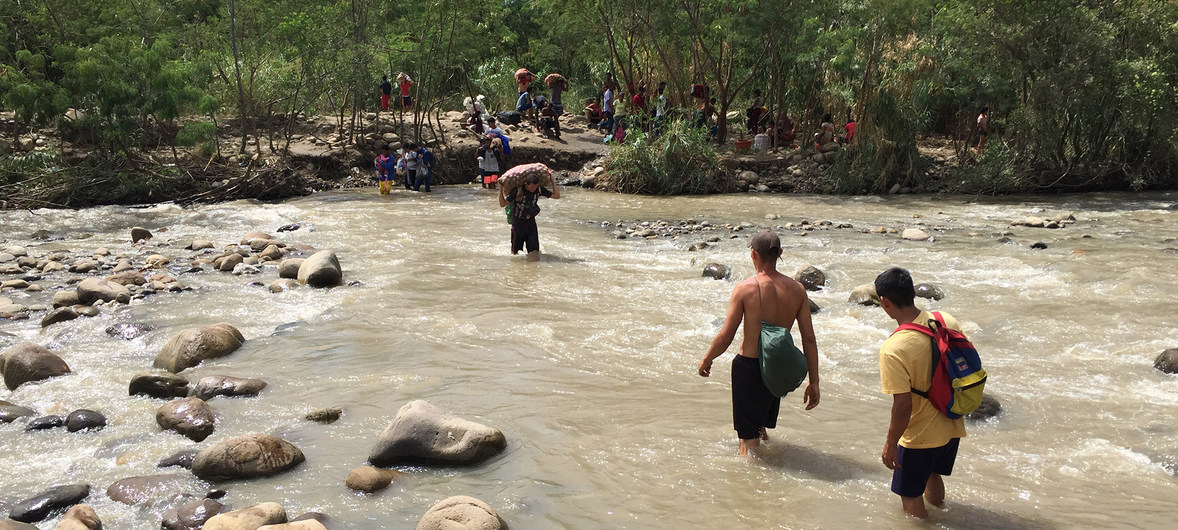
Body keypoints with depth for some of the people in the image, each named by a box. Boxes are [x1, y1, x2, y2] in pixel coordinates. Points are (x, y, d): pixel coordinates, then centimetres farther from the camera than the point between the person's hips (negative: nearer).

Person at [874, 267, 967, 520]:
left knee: (910, 496, 15)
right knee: (933, 473, 34)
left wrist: (891, 443, -11)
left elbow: (903, 406, -26)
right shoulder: (947, 321, -10)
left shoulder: (893, 349, -30)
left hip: (920, 436, -7)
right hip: (952, 426, 7)